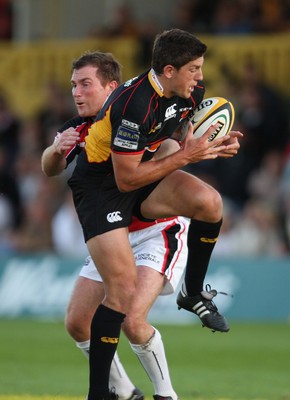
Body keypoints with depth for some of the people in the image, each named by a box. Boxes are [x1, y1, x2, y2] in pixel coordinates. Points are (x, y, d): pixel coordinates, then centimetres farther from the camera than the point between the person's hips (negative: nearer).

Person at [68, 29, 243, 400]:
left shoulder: (190, 91, -6)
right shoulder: (135, 104, -31)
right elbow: (127, 179, -26)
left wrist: (214, 146, -6)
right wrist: (185, 156, -24)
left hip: (143, 176, 7)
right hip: (100, 185, -7)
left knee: (209, 201, -20)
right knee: (123, 289, -17)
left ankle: (193, 292, 4)